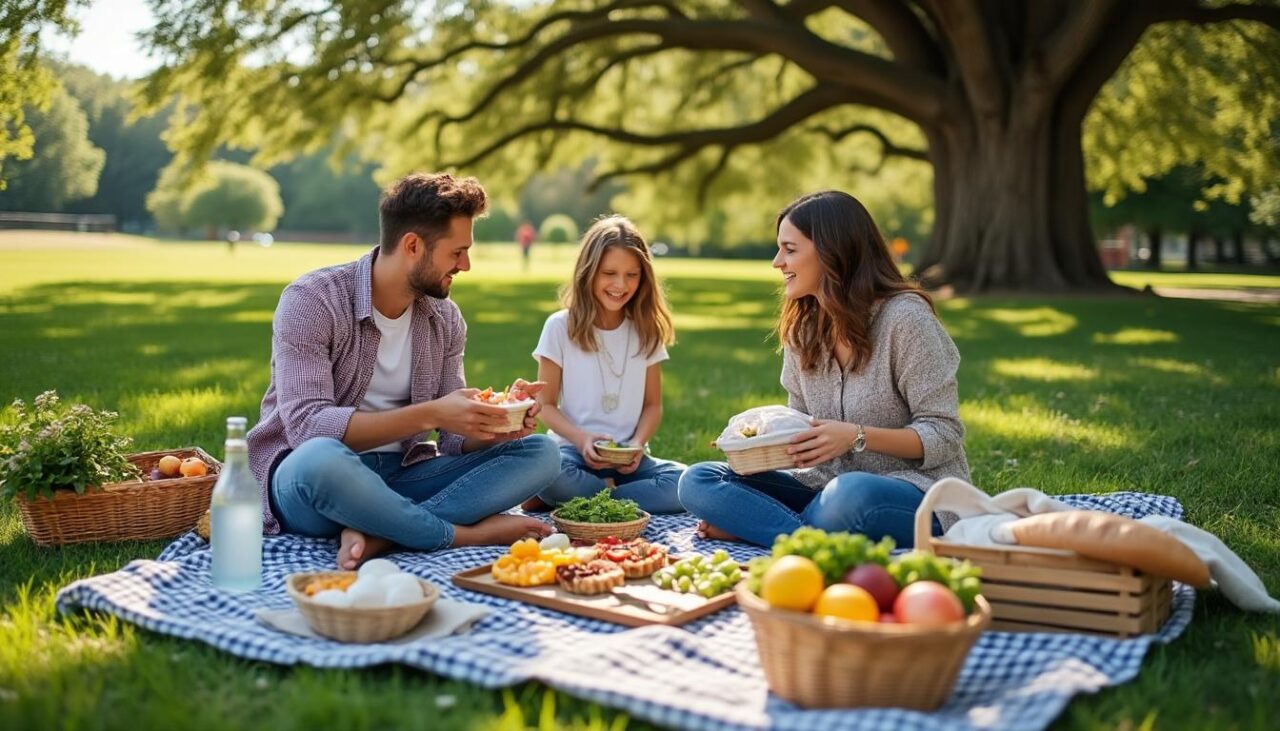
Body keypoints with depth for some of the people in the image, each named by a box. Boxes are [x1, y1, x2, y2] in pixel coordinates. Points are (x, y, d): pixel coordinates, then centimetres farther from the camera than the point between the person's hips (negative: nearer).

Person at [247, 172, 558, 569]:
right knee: (320, 458, -41)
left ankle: (379, 533, -27)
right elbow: (307, 425, -24)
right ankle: (466, 532, -20)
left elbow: (455, 439, 5)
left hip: (401, 476, 6)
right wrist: (430, 414, -30)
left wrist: (496, 426, -18)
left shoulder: (445, 318, 5)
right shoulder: (311, 300, -13)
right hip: (305, 476, -5)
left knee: (540, 453, -11)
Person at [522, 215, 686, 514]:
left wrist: (638, 443, -9)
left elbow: (652, 405, 11)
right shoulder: (560, 327, 0)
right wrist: (581, 439, -16)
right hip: (574, 449, -3)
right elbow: (546, 404, 2)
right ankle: (615, 492, -11)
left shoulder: (647, 331, 9)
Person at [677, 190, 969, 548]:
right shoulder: (802, 329, 10)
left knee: (851, 495, -43)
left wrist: (858, 436, -26)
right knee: (698, 481, -12)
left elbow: (944, 437, -12)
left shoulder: (904, 318, -11)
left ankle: (753, 525, -16)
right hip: (830, 486, 7)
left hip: (915, 492, -6)